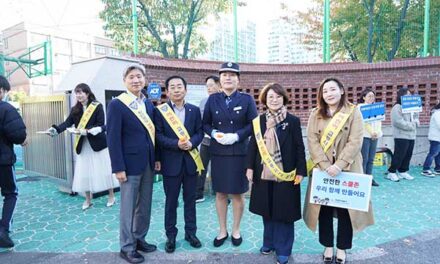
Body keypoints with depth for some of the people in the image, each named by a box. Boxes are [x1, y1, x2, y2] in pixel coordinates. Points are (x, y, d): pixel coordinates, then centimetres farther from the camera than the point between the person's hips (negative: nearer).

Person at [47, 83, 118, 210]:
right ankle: (88, 200, 21)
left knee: (104, 170, 4)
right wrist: (55, 129, -21)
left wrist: (87, 131, -25)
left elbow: (100, 125, -12)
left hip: (98, 143, -4)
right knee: (84, 172, 7)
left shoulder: (97, 106, -7)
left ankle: (111, 196, 19)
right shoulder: (75, 109, 8)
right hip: (83, 146, 5)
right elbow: (67, 122, -3)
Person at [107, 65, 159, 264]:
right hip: (130, 164, -6)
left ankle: (139, 239, 32)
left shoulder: (149, 104, 10)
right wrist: (118, 167, -16)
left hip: (148, 163, 6)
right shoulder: (116, 104, -9)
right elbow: (113, 138, -13)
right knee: (128, 207, 5)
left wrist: (156, 158, 9)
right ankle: (127, 247, 20)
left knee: (145, 206, 15)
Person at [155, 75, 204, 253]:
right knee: (171, 201, 9)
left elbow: (200, 132, 3)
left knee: (190, 199, 13)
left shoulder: (194, 110, 5)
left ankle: (191, 232, 29)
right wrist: (176, 144, -22)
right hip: (171, 162, -2)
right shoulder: (160, 111, -3)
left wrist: (192, 142, -17)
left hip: (190, 161, 3)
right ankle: (171, 235, 24)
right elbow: (158, 136, -8)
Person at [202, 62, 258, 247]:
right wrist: (214, 133, -14)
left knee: (238, 193, 9)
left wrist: (236, 136, -17)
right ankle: (222, 230, 27)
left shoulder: (247, 99, 0)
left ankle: (236, 230, 28)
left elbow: (253, 125, -3)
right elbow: (205, 124, 6)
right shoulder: (213, 99, 5)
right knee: (220, 193, 10)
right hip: (218, 153, 2)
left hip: (239, 153, -1)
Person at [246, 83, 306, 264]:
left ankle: (283, 249, 20)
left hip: (285, 174, -3)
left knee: (284, 211, 6)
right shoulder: (259, 120, 5)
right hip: (264, 173, 3)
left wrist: (300, 171, -8)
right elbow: (253, 144, 6)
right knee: (267, 209, 15)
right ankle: (269, 242, 33)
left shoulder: (293, 121, -5)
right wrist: (250, 167, 2)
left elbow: (299, 148, -4)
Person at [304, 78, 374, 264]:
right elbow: (312, 142, -5)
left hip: (347, 169, -1)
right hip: (323, 169, 2)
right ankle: (328, 246, 25)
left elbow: (355, 142, -10)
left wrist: (339, 165, -20)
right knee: (324, 208, 8)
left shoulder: (353, 112, -2)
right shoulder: (316, 114, 3)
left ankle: (342, 248, 24)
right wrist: (325, 166, -17)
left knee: (345, 208, 7)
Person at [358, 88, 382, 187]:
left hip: (375, 137, 6)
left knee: (371, 159, 5)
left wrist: (377, 132, -4)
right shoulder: (360, 107, 2)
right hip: (365, 136, -6)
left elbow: (379, 121, 13)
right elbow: (363, 121, -10)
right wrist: (371, 132, -18)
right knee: (364, 159, -7)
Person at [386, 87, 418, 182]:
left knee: (408, 155, 10)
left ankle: (402, 172, 20)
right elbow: (399, 122, -20)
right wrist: (412, 126, -12)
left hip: (411, 135, 8)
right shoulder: (397, 107, -10)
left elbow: (416, 117, 20)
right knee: (399, 155, -7)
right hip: (401, 136, -8)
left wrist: (415, 123, -3)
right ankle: (391, 172, 2)